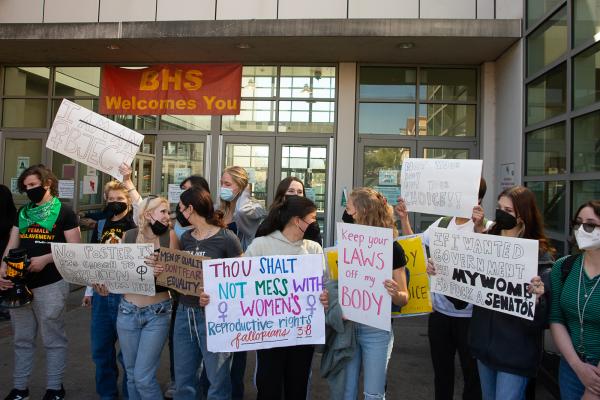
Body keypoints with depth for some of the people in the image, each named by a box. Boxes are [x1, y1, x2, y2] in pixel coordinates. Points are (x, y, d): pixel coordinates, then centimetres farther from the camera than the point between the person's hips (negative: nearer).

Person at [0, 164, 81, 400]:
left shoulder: (64, 212, -4)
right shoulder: (22, 212, 12)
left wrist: (46, 259, -19)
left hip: (50, 285, -5)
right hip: (19, 284, 5)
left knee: (53, 340, 5)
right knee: (22, 339, 15)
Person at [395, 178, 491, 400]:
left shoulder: (487, 227, -11)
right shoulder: (441, 223, 6)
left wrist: (479, 228, -38)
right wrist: (404, 218, 3)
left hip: (469, 314, -5)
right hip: (439, 311, 5)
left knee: (472, 373, 12)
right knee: (441, 371, 21)